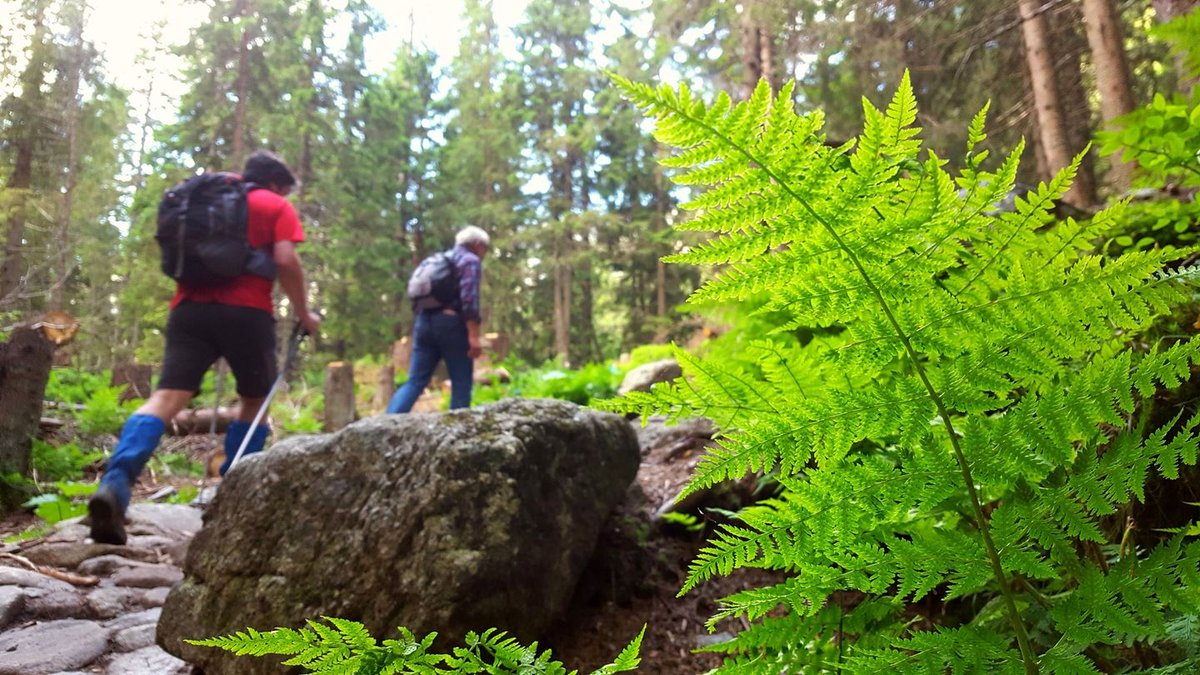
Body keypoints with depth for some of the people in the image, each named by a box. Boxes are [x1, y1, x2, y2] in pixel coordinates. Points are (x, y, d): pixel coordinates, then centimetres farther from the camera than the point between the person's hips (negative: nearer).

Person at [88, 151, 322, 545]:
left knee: (167, 397, -8)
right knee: (255, 400, 14)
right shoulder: (276, 207, 10)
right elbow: (286, 260, -5)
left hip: (190, 307, 4)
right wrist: (303, 313, 3)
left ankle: (115, 483, -30)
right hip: (246, 311, -4)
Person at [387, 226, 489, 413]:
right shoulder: (470, 260, 0)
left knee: (415, 381, 4)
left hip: (424, 322, 7)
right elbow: (469, 299, -14)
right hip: (451, 323, -7)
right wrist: (474, 336, -18)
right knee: (462, 383, 0)